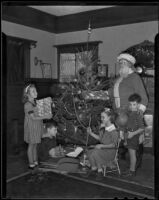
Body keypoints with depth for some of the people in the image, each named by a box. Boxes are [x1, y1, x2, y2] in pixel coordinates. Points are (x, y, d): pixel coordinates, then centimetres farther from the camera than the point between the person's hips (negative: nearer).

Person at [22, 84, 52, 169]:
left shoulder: (35, 102, 6)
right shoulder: (27, 105, -20)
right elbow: (33, 117, -21)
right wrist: (45, 117, -21)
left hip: (37, 126, 8)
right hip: (31, 127, -8)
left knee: (35, 145, 17)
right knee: (31, 145, 5)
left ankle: (35, 161, 30)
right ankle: (31, 164, 18)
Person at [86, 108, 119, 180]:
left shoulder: (113, 130, -15)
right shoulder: (103, 128, 8)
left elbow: (113, 144, -15)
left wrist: (102, 146, -22)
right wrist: (91, 133, 7)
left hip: (110, 151, -7)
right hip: (102, 149, 7)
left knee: (95, 153, -29)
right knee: (89, 152, -15)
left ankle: (100, 171, -11)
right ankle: (93, 168, 1)